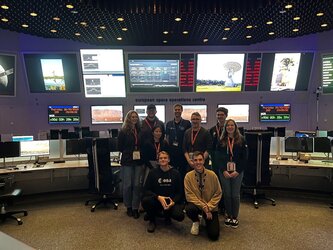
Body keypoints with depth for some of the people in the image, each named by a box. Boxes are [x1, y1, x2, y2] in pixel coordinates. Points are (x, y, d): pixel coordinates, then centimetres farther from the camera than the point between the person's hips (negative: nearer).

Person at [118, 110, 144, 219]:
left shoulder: (140, 131, 8)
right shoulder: (123, 132, -2)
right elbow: (120, 147, -2)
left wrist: (140, 153, -2)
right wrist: (131, 152, -9)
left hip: (138, 161, 3)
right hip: (127, 162, -3)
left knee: (137, 185, 3)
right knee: (127, 185, 4)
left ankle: (135, 208, 15)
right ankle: (128, 207, 22)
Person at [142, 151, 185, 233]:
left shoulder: (176, 173, 2)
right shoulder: (153, 172, 0)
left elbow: (179, 192, 3)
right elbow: (146, 190, -6)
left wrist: (173, 202, -17)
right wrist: (158, 197, -23)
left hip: (171, 202, 0)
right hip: (156, 200, 0)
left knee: (180, 216, -28)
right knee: (145, 200, -32)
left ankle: (167, 215, 12)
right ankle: (152, 220, 0)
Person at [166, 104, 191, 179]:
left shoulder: (187, 123, 2)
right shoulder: (169, 124, 11)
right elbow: (167, 138, 12)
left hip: (183, 151, -2)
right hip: (171, 151, 3)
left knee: (183, 171, 1)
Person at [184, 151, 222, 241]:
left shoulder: (212, 175, -9)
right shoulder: (188, 176, -11)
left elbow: (218, 194, -4)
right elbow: (189, 195, -13)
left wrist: (209, 207, -15)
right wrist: (204, 207, -21)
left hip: (211, 207, 0)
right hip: (196, 205, 0)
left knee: (214, 235, -13)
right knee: (189, 209, -35)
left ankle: (208, 221, 24)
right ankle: (196, 222, 3)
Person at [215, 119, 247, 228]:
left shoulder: (241, 140, 1)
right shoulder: (221, 141, 5)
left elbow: (244, 157, -2)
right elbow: (217, 157, 2)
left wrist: (238, 171, -9)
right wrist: (223, 170, -8)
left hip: (237, 172, -1)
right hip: (224, 171, 1)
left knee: (235, 195, 4)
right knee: (227, 194, 7)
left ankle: (235, 217, 19)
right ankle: (228, 216, 22)